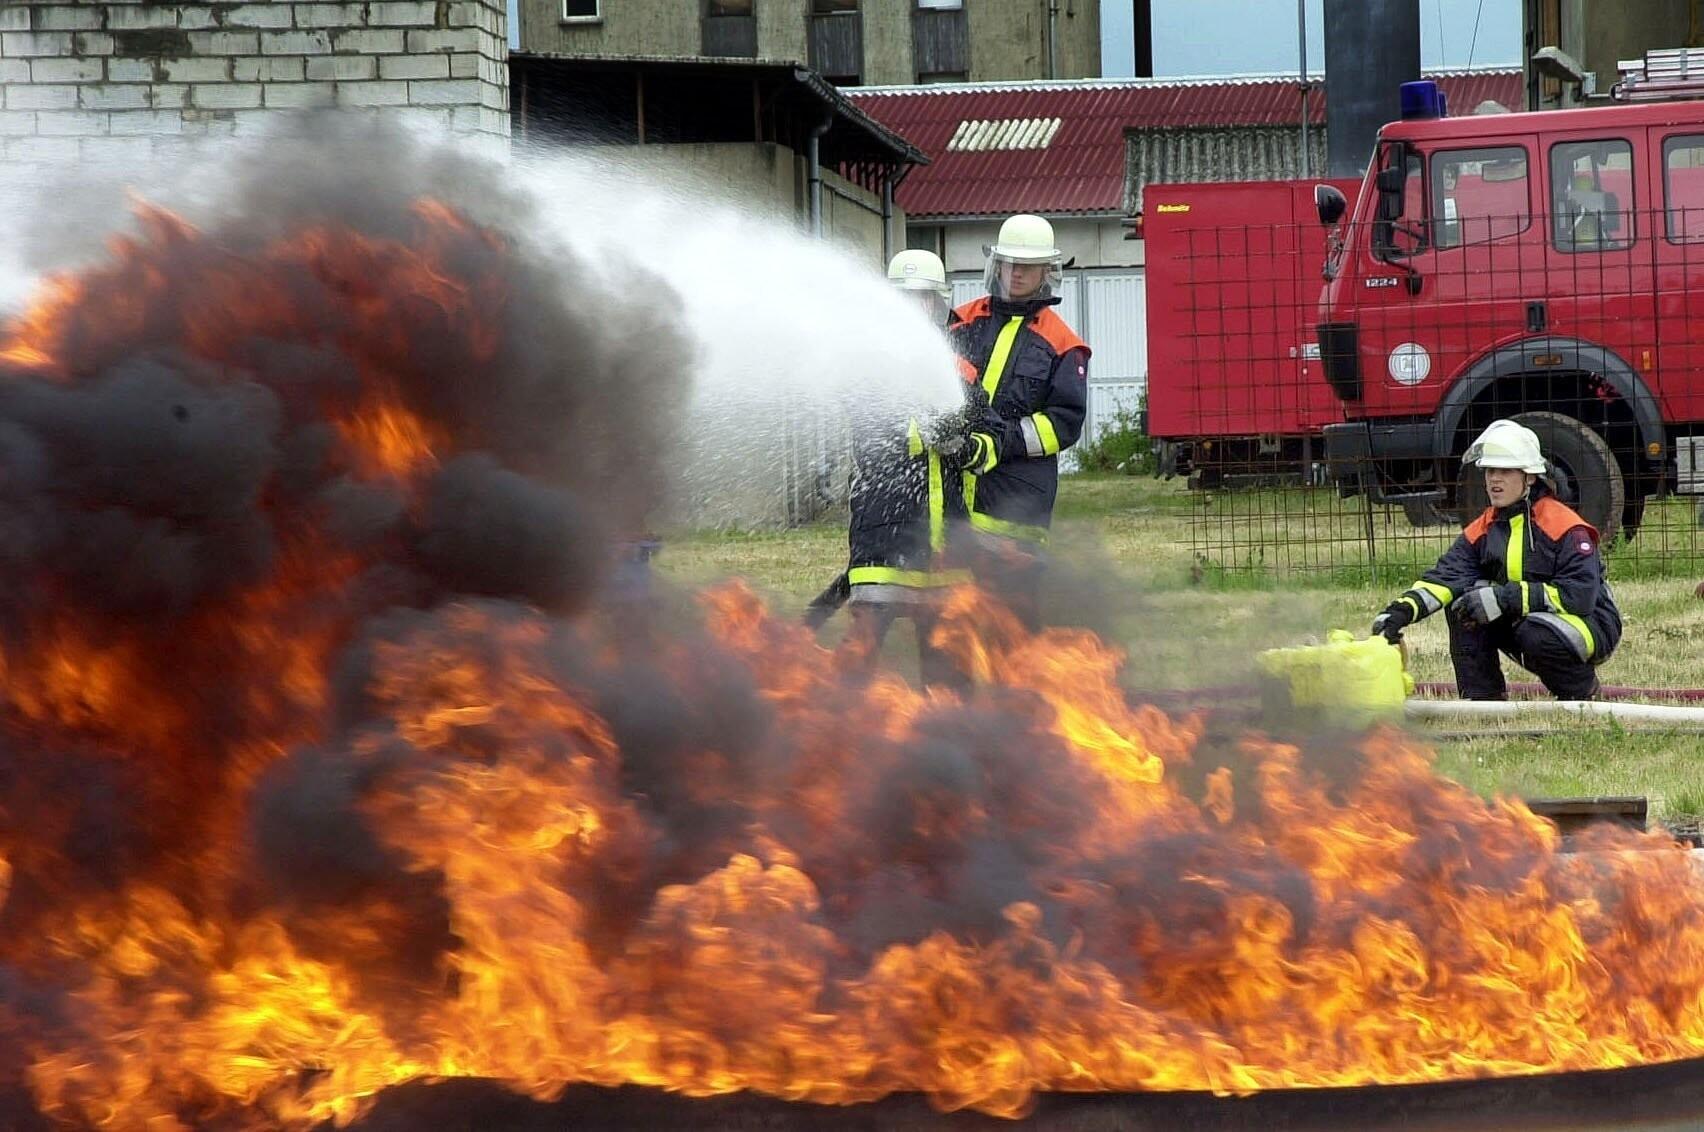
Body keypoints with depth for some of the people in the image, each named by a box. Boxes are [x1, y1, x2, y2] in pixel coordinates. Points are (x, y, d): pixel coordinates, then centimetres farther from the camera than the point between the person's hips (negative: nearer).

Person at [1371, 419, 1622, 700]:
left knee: (1537, 633, -37)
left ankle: (1581, 691, -5)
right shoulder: (1482, 530, 1)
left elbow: (1579, 595, -27)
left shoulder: (1564, 526, -18)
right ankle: (1482, 697, -8)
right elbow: (1445, 576, -10)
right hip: (1520, 624, 6)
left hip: (1589, 623, -6)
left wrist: (1505, 598, -33)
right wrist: (1401, 611, -30)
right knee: (1462, 595, -11)